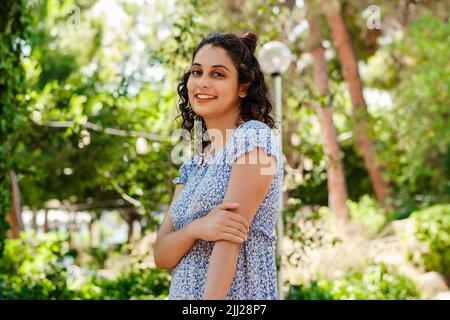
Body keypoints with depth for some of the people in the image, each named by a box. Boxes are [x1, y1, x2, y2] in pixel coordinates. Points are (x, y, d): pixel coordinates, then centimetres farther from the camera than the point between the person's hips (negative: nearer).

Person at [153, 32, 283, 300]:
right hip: (183, 293, 6)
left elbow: (229, 240, -18)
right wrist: (196, 229, -17)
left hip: (239, 293, -6)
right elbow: (162, 255, 2)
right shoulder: (192, 166, 11)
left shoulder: (255, 137, -9)